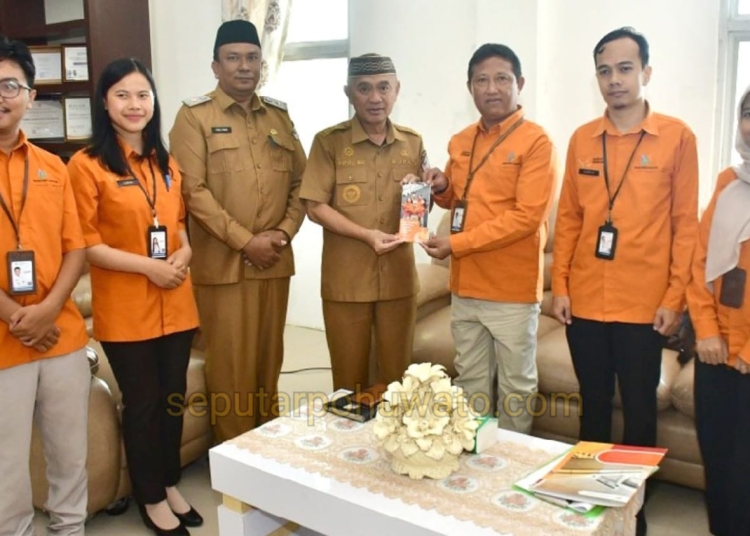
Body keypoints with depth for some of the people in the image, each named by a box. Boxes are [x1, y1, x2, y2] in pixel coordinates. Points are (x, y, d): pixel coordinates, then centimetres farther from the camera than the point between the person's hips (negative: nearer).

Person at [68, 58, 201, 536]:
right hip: (124, 308, -5)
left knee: (173, 398, 15)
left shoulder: (167, 164, 11)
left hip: (175, 304, 5)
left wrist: (184, 254, -4)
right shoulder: (87, 164, -9)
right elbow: (85, 242, -12)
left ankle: (171, 485, 34)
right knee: (143, 403, 7)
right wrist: (148, 266, -19)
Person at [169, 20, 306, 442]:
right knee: (231, 365, 1)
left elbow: (301, 181, 13)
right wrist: (245, 241, -14)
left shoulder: (279, 115, 13)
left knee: (269, 360, 12)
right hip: (223, 262, -4)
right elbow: (193, 190, -10)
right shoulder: (195, 116, -2)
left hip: (275, 262, 4)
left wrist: (285, 232, -3)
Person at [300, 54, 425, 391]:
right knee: (349, 380, 8)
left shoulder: (413, 143, 9)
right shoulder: (329, 141, -3)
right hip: (346, 280, -3)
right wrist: (367, 235, -17)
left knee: (397, 377, 11)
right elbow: (315, 207, -8)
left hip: (398, 278, 3)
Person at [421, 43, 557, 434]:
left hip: (512, 289, -6)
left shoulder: (536, 142, -10)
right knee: (471, 381, 16)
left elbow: (527, 217, -18)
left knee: (515, 385, 8)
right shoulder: (460, 142, 10)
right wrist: (443, 189, 0)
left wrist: (456, 244, -17)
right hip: (465, 286, 6)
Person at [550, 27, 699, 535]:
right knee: (593, 405, 15)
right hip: (585, 302, 3)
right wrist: (560, 285, 2)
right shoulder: (582, 139, 6)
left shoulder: (677, 137, -2)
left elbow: (686, 223, -3)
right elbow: (568, 218, 7)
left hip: (644, 305, -2)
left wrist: (675, 297, -8)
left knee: (639, 409, 9)